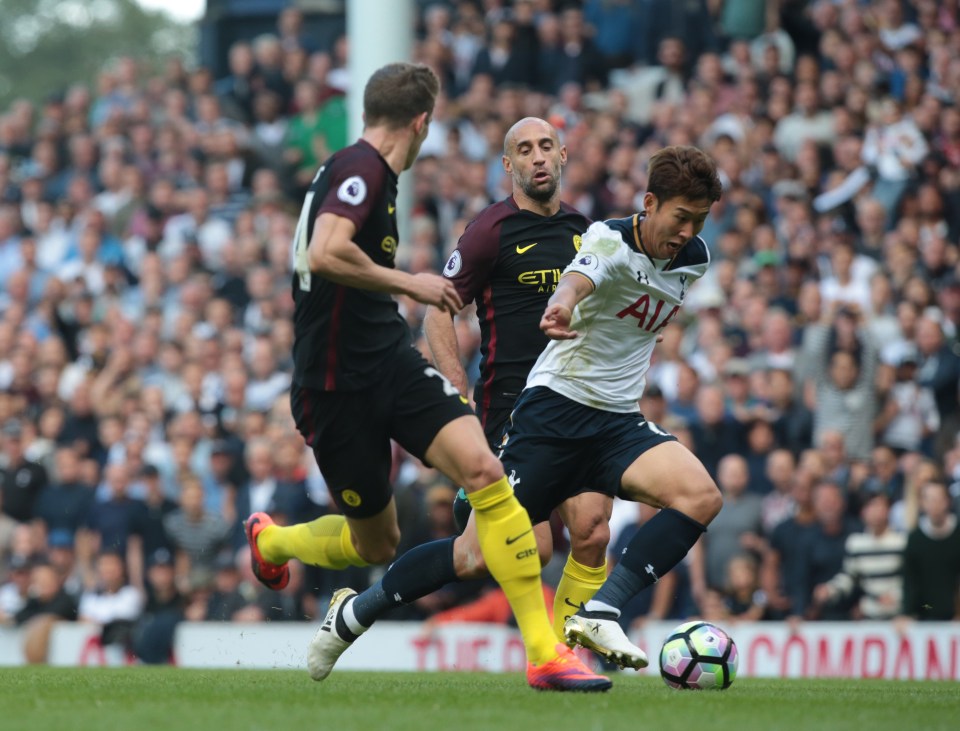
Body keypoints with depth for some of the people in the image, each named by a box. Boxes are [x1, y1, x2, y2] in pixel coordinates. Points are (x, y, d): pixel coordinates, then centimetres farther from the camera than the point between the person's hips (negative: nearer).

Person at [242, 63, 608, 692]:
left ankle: (544, 652, -18)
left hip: (391, 361, 8)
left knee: (483, 470, -16)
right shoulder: (360, 168, -15)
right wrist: (409, 283, -20)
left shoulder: (373, 171, 14)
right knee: (376, 545, 7)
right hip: (336, 384, -8)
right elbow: (324, 255, -31)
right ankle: (269, 539, 41)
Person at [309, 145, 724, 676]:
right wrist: (564, 303, -62)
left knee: (702, 497, -23)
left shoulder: (694, 259, 5)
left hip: (619, 421, 6)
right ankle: (355, 611, 17)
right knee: (474, 557, -6)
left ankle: (598, 613, -26)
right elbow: (582, 273, -41)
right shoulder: (611, 241, -15)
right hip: (554, 407, -6)